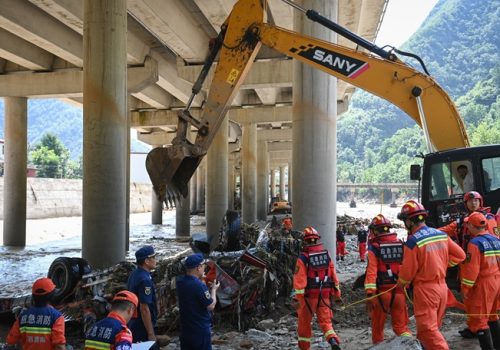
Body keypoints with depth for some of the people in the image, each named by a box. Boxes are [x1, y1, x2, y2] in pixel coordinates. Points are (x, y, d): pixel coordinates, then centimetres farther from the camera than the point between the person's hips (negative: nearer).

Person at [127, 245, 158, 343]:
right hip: (142, 328, -9)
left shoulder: (134, 274, 5)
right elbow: (144, 309, -26)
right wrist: (151, 334, -20)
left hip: (132, 324, 9)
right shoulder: (145, 280, -24)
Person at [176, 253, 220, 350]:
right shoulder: (199, 285, -27)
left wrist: (199, 278, 12)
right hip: (200, 328, -7)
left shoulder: (179, 281, -3)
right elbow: (211, 306, -17)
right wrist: (214, 289, -5)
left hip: (186, 327, 7)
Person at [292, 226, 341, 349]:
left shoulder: (303, 258, -12)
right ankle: (333, 339, -16)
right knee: (325, 320, 8)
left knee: (304, 321, 14)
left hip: (309, 295, -3)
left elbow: (299, 279, -16)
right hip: (324, 295, 3)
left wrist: (297, 298, -14)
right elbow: (333, 275, 7)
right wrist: (337, 293, 15)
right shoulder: (326, 255, 3)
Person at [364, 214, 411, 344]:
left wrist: (370, 294, -17)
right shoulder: (401, 245, 4)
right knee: (400, 325, 11)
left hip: (382, 291, -3)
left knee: (378, 325, 14)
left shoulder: (374, 247, -8)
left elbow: (371, 271, -15)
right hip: (399, 291, 3)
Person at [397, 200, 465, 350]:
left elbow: (407, 272, -13)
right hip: (442, 286, 7)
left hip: (425, 289, -7)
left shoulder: (412, 242, -19)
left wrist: (401, 284, 7)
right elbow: (460, 255, 7)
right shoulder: (441, 235, 1)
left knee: (427, 329, 0)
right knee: (433, 326, 20)